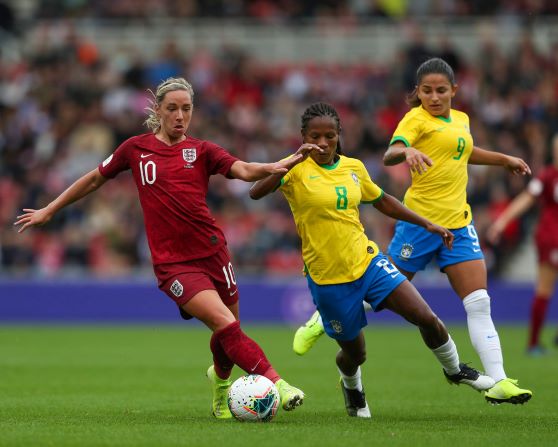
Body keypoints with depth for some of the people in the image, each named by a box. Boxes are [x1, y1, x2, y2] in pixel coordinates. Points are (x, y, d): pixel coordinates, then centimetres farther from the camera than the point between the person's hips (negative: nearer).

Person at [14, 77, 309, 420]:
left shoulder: (201, 151, 7)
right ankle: (276, 383, -20)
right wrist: (49, 211, 25)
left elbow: (244, 170, -9)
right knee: (226, 325, -20)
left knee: (227, 335, 9)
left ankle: (220, 382, 41)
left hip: (212, 251, 2)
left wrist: (281, 166, -30)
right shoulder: (136, 149, 6)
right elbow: (95, 179, 19)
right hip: (172, 261, -2)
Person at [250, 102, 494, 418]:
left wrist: (427, 225, 18)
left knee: (426, 318, -7)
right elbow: (255, 193, -30)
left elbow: (382, 201, 21)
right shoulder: (297, 171, -12)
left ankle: (455, 370, 22)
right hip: (328, 277, -4)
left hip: (368, 261, 4)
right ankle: (352, 387, 45)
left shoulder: (353, 167, 5)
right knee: (355, 353, 8)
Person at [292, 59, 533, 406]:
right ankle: (322, 321, 28)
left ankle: (498, 382, -7)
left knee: (479, 303, -4)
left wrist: (504, 159, 38)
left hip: (458, 223, 6)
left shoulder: (460, 120, 14)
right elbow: (389, 155, -26)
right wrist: (407, 153, -47)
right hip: (421, 220, -6)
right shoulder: (417, 119, -8)